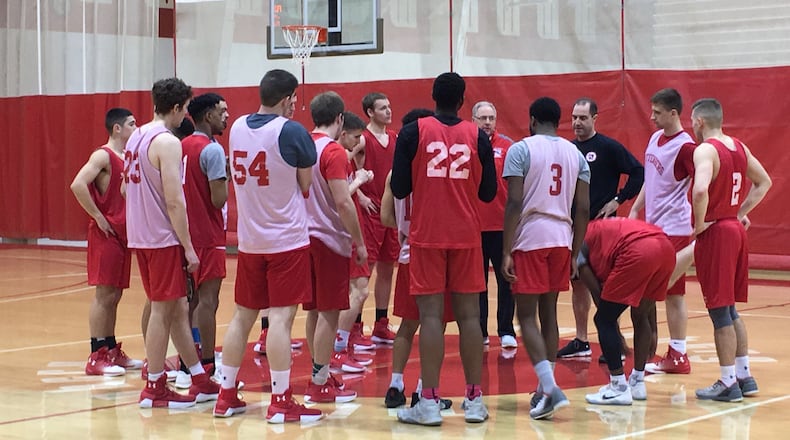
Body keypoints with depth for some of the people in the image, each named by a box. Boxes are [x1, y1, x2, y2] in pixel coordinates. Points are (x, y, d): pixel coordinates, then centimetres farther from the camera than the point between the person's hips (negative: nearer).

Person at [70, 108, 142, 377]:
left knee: (114, 295, 13)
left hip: (123, 233, 8)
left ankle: (112, 351, 20)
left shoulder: (126, 157, 14)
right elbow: (77, 185, -25)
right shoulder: (103, 155, -11)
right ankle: (96, 358, -3)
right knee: (104, 295, -6)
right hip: (105, 234, -8)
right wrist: (98, 217, -19)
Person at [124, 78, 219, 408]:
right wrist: (188, 247, -16)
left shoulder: (136, 137, 12)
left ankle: (200, 382, 20)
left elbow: (127, 189, 18)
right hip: (163, 239, -9)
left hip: (141, 236, 9)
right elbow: (174, 201, -20)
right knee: (163, 310, -1)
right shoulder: (167, 142, -16)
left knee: (177, 308, 13)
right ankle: (154, 389, 5)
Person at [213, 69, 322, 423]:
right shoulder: (292, 132, -13)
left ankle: (226, 396, 17)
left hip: (249, 240, 6)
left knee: (242, 316, 13)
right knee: (280, 318, -5)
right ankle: (281, 403, -4)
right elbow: (306, 186, -5)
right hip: (287, 239, -6)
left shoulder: (237, 128, 5)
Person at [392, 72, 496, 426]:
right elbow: (488, 192, 6)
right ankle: (474, 400, 8)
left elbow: (399, 189, -3)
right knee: (469, 315, 6)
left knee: (431, 314, -1)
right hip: (466, 237, 2)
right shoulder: (477, 136, 2)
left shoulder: (413, 132, -3)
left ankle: (429, 403, -4)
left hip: (427, 236, -1)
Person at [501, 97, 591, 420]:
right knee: (549, 312, 15)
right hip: (561, 240, 5)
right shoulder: (575, 153, 11)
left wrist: (506, 252, -9)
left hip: (530, 239, -5)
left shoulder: (521, 149, -4)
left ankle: (550, 388, -15)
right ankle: (545, 388, 18)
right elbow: (583, 208, 8)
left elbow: (514, 203, -12)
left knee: (527, 315, -1)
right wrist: (575, 253, 15)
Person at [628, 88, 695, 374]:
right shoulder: (655, 138, 11)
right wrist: (635, 210, 18)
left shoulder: (684, 146, -15)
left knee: (673, 294, -3)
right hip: (652, 226, 9)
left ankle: (678, 356, 4)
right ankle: (648, 352, 20)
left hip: (673, 229, -9)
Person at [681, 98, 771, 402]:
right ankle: (744, 376, 22)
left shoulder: (705, 150, -16)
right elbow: (764, 182, 20)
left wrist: (700, 224, -18)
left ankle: (728, 383, 3)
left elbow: (701, 190, -33)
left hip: (715, 232, -8)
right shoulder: (739, 147, 10)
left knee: (719, 312, -1)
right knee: (730, 310, 18)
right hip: (736, 229, 8)